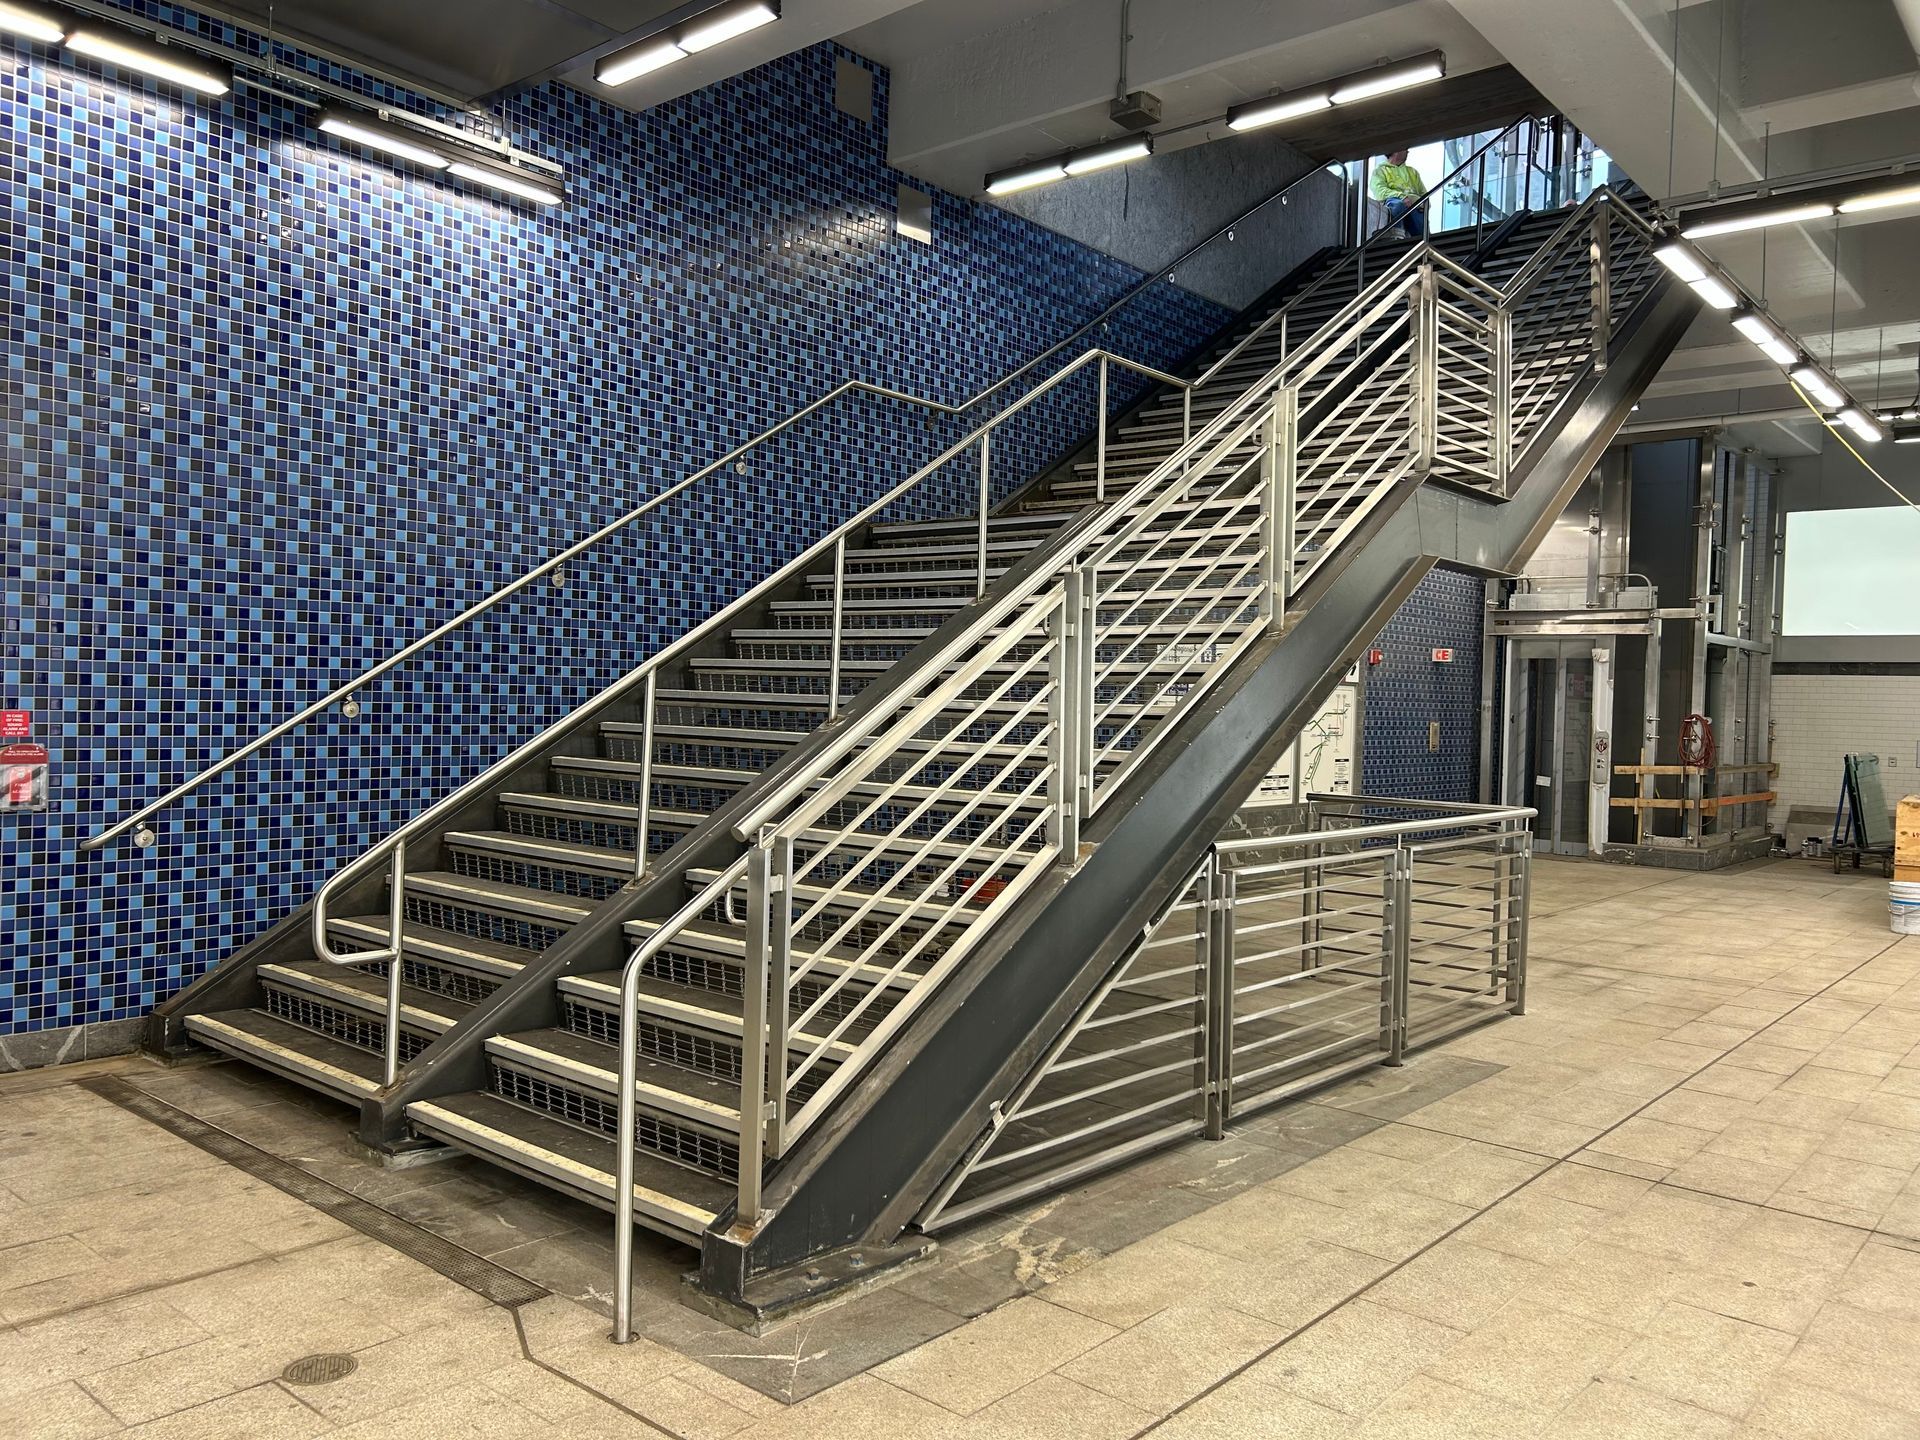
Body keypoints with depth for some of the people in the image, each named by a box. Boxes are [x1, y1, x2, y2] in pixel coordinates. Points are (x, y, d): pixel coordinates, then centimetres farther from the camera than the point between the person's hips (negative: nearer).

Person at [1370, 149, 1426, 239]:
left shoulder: (1413, 171, 35)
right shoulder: (1380, 170, 21)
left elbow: (1424, 193, 23)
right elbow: (1380, 191, 0)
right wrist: (1402, 197, -18)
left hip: (1416, 204, 3)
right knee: (1399, 203, -41)